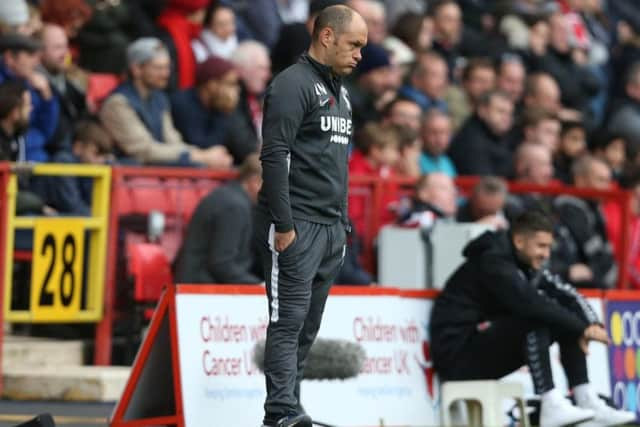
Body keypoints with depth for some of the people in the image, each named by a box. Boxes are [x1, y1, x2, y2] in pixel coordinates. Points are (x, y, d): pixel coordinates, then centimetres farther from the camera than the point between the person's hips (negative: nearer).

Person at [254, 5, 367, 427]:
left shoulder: (340, 91, 19)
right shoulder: (293, 85, -10)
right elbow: (274, 158, -16)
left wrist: (343, 224, 21)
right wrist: (284, 226, -19)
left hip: (331, 229, 9)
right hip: (296, 229, -9)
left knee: (308, 328, 7)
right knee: (288, 324, -11)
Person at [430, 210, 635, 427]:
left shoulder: (528, 267, 9)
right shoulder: (494, 262, -18)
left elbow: (569, 295, 8)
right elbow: (531, 303, -30)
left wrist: (592, 325, -12)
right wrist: (582, 328, -26)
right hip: (457, 354, -9)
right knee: (535, 320, -29)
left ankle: (587, 402, -5)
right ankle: (552, 406, -31)